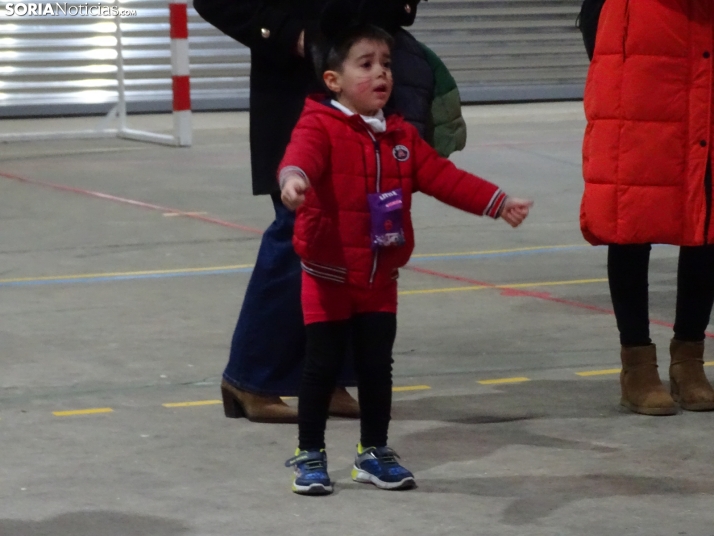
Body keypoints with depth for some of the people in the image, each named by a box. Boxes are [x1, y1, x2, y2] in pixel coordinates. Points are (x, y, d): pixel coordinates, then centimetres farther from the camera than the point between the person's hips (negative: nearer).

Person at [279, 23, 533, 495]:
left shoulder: (400, 136, 7)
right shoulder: (321, 126, -13)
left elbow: (443, 176, 9)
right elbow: (304, 152, -35)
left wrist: (498, 203, 4)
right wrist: (294, 177, -59)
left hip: (380, 276, 5)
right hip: (328, 274, -5)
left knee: (378, 366, 9)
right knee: (323, 366, 0)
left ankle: (374, 453, 22)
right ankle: (310, 456, 12)